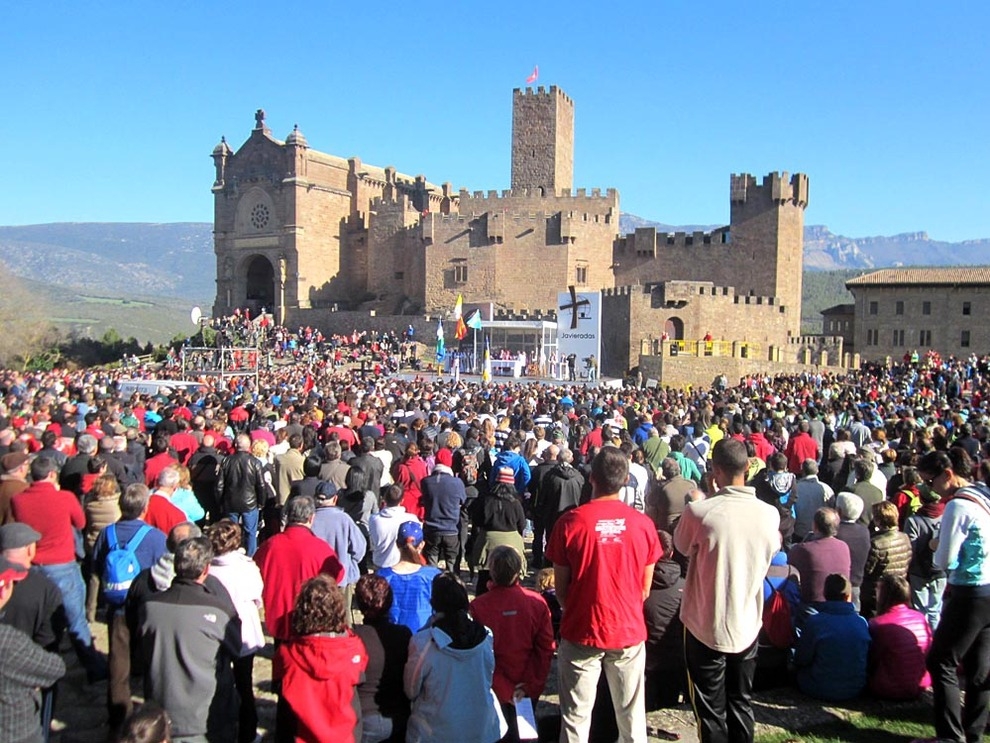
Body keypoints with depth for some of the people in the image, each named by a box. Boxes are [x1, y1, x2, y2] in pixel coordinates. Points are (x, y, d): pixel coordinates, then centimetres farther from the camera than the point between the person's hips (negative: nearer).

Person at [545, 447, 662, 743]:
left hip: (581, 632, -2)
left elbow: (560, 587, -3)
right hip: (629, 631, 2)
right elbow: (645, 588, 3)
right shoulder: (643, 524, -7)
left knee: (576, 717, 11)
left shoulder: (570, 521, -13)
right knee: (632, 716, 16)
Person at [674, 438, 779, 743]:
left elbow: (682, 546, -4)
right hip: (748, 626, 3)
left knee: (711, 709, 11)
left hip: (705, 627, -3)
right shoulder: (769, 514, -12)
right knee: (741, 704, 20)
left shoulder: (699, 511, -23)